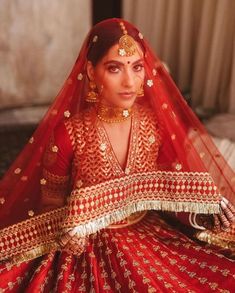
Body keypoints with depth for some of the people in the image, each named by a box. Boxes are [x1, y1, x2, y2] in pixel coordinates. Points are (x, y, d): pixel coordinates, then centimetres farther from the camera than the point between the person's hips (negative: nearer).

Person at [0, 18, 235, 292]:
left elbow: (170, 187, 2)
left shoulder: (156, 121, -7)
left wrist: (204, 213, -12)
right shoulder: (68, 131, -17)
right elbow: (51, 202, -5)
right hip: (89, 246, -2)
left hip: (149, 235, 3)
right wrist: (65, 231, -22)